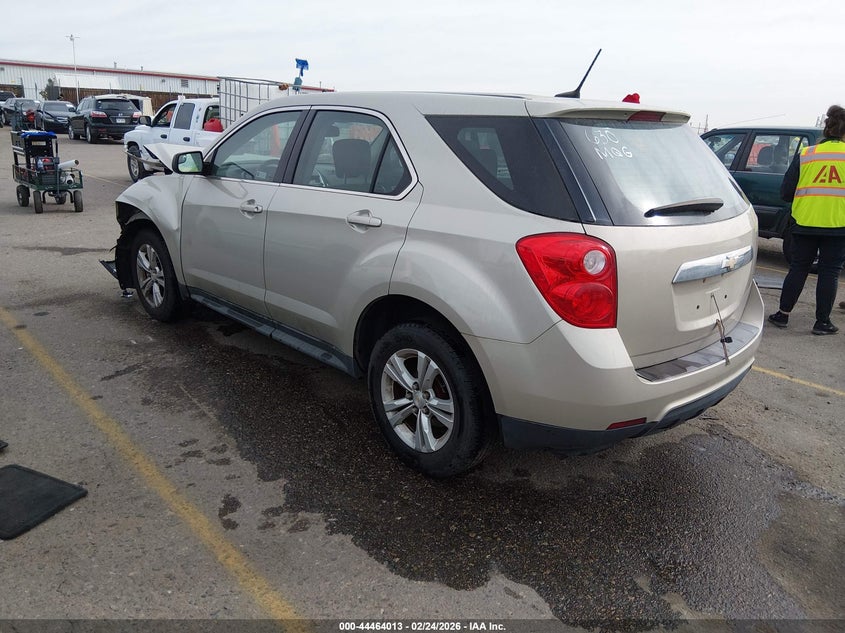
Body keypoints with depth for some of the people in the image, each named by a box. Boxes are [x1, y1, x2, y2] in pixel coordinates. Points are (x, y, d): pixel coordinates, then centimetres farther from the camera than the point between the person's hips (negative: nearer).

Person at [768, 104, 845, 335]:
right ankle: (822, 322, 10)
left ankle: (782, 314, 16)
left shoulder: (805, 154, 0)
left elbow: (786, 192, 1)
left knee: (798, 269, 12)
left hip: (806, 223, 1)